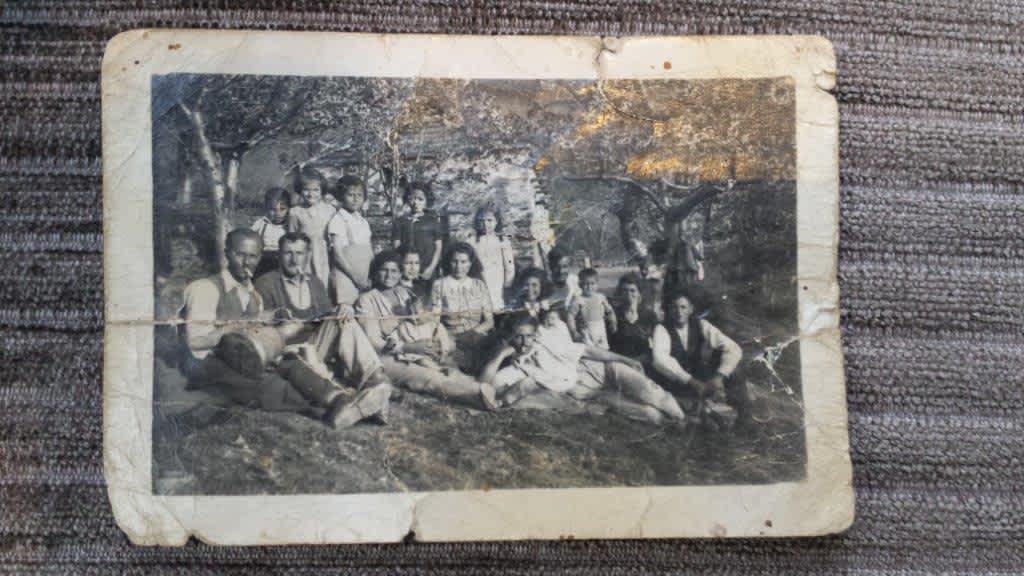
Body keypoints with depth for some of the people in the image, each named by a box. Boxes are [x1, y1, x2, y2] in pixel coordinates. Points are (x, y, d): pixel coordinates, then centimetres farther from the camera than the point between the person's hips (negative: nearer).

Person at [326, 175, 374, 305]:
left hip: (365, 279, 6)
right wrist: (356, 277, -14)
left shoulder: (364, 222, 13)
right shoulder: (337, 221, -6)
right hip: (346, 279, -6)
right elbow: (338, 255, -10)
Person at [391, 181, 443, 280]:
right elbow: (396, 247, 5)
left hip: (428, 272, 0)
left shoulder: (433, 220, 8)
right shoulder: (400, 221, 7)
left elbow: (438, 247, 7)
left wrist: (431, 268, -5)